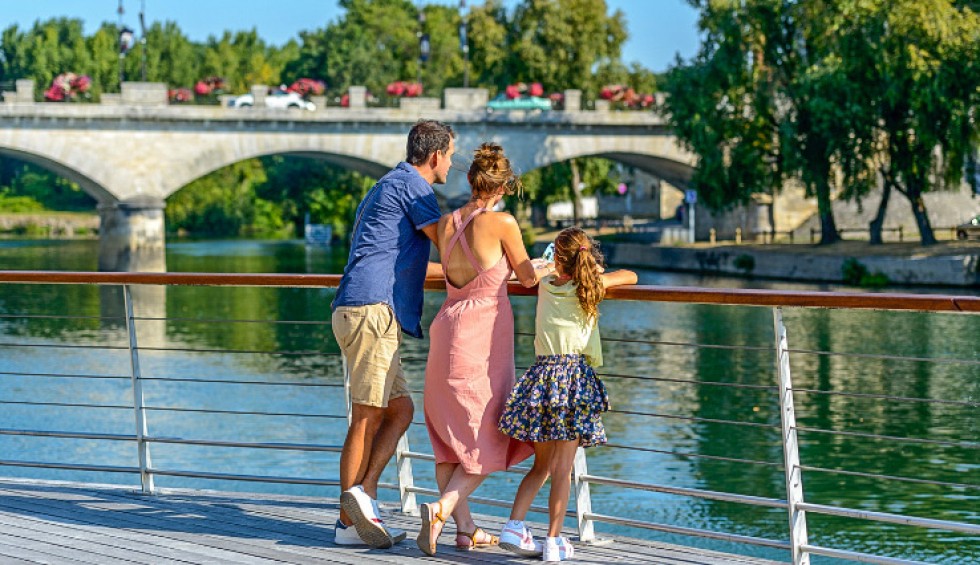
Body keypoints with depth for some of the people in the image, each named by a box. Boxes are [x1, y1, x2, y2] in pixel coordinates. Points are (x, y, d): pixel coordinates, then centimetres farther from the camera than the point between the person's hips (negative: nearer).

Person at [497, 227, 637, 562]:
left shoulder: (546, 284, 12)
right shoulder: (591, 285, 4)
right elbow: (631, 276, 20)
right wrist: (600, 275, 34)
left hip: (542, 373, 3)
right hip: (576, 375, -3)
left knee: (541, 464, 14)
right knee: (563, 466, -1)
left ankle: (514, 526, 2)